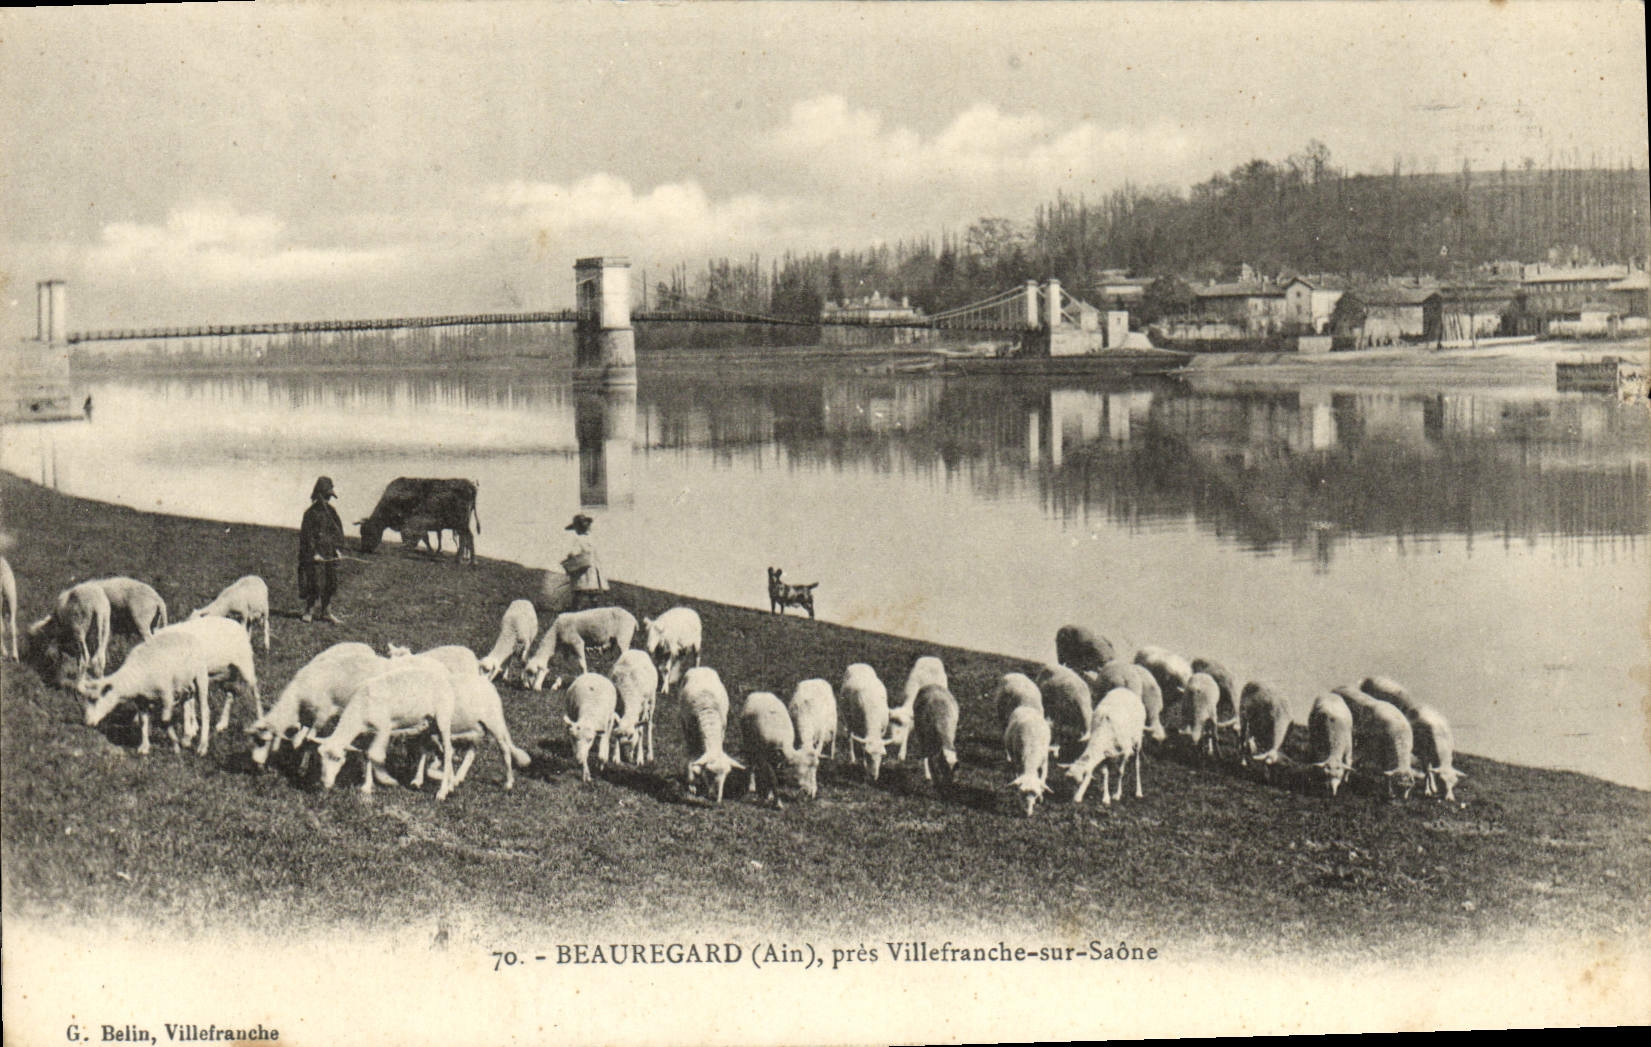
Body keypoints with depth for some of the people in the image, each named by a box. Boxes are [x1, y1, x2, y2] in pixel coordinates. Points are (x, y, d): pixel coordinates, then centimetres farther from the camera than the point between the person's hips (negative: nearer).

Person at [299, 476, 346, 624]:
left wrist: (337, 547, 8)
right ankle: (309, 611, 2)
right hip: (316, 553, -6)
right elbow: (307, 534, -10)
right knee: (315, 582, -8)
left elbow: (338, 529, 18)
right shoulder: (311, 512, -7)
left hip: (330, 553, 6)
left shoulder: (331, 511, 11)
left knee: (330, 583, 7)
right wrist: (313, 553, -15)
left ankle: (326, 612, 16)